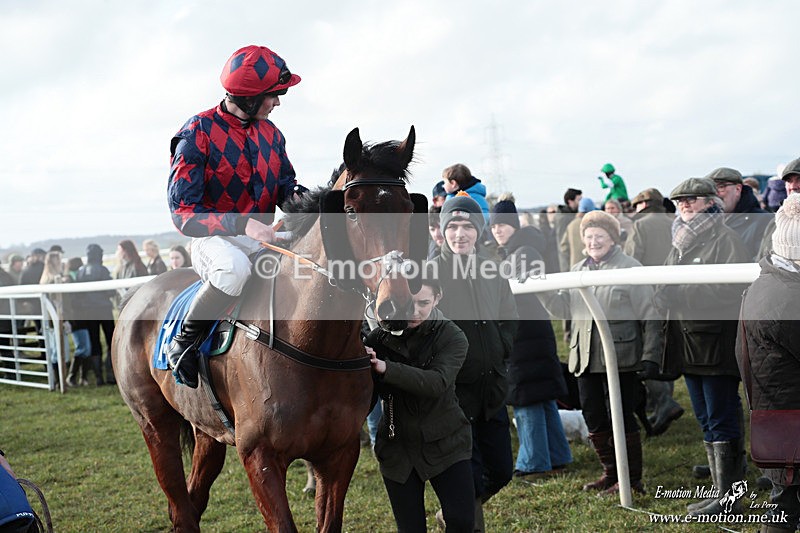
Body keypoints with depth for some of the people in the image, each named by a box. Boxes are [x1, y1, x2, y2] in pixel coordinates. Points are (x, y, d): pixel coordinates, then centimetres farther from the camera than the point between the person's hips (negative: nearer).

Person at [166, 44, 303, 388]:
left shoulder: (270, 133, 10)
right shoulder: (197, 134, -11)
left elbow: (286, 189, 14)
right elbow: (184, 212, -16)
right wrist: (242, 224, -30)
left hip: (265, 241, 7)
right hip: (215, 240, -7)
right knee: (235, 267, -40)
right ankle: (183, 343, -17)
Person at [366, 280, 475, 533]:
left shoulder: (452, 337, -7)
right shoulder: (380, 337, -1)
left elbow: (437, 382, -26)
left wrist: (386, 368, -36)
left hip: (445, 443, -2)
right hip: (396, 446, 2)